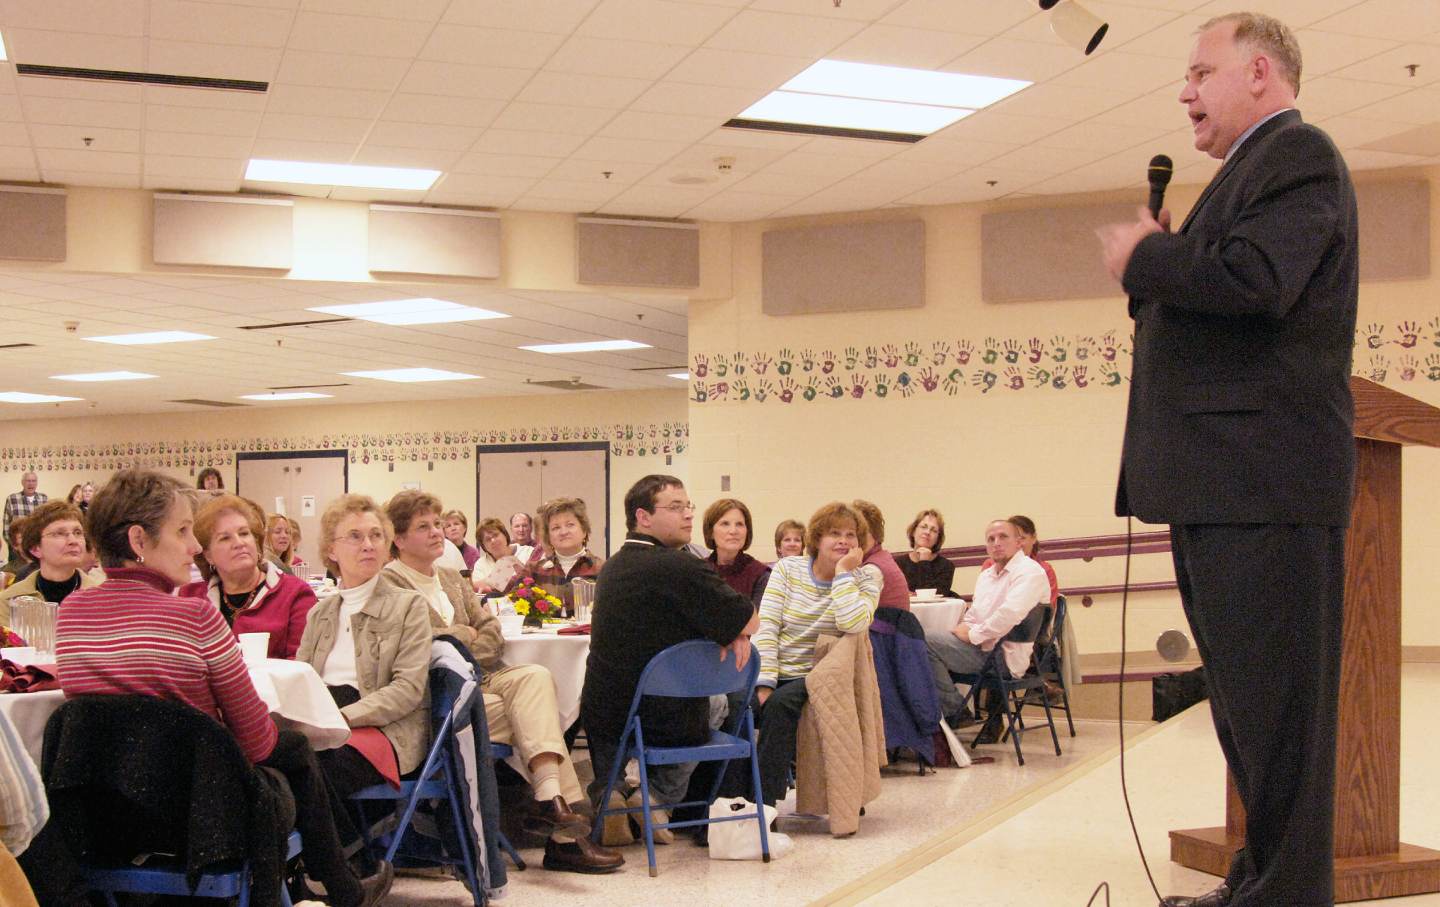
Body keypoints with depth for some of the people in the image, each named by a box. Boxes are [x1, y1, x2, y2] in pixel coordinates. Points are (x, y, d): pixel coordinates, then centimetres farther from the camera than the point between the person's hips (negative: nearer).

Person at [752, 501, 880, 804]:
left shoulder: (867, 576, 1)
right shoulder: (787, 569, 6)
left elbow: (853, 624, -20)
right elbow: (766, 627, -3)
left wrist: (843, 571, -15)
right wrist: (764, 684, -15)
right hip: (775, 670, 2)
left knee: (781, 703, -33)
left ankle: (765, 800, -24)